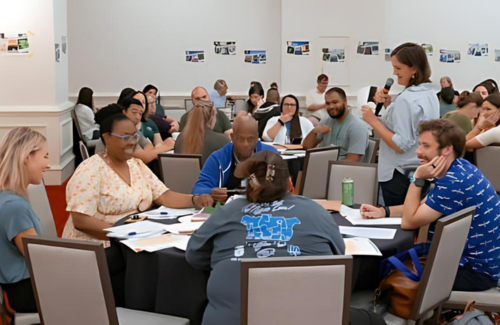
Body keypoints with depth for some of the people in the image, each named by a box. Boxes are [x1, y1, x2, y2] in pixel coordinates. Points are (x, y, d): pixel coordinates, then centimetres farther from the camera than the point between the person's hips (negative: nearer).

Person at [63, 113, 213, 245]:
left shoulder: (137, 165, 11)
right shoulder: (90, 171, -12)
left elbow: (164, 196, 3)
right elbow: (80, 221, -19)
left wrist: (195, 200, -14)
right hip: (100, 246, -8)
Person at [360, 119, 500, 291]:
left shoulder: (455, 182, -27)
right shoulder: (458, 170, 3)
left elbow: (409, 222, -21)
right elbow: (421, 207, 13)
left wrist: (418, 179, -19)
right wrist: (383, 211, 1)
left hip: (476, 270, -9)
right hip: (470, 258, 9)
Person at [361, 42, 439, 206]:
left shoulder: (406, 99, -21)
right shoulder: (430, 95, 8)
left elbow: (401, 145, -22)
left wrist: (373, 120, -18)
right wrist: (388, 105, 5)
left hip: (400, 176, -9)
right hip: (422, 172, 9)